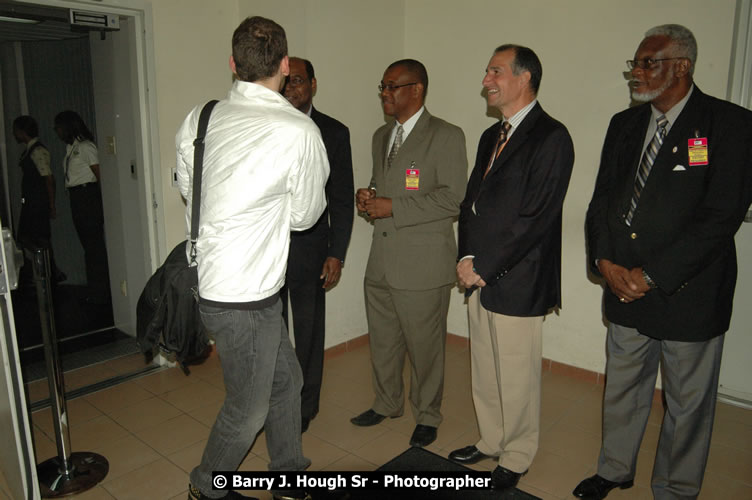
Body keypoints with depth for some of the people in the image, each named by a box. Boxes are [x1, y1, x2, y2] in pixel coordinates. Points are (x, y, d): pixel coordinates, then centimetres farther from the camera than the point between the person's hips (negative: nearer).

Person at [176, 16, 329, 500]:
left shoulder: (198, 119, 1)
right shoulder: (299, 131, -18)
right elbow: (304, 215, -7)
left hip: (211, 275, 8)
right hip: (245, 295, -8)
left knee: (287, 380, 21)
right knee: (249, 407, 14)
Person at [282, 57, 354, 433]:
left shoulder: (334, 132, 0)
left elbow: (341, 199, -2)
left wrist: (336, 254, -7)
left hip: (309, 249, -2)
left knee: (309, 331, 10)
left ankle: (304, 406, 29)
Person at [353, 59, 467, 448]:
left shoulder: (446, 136, -8)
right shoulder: (382, 135, 16)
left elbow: (452, 199, -16)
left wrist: (393, 207, -19)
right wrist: (368, 196, 1)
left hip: (423, 263, -7)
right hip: (381, 260, 7)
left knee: (424, 345, 7)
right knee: (382, 340, 19)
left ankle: (427, 416, 28)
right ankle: (386, 404, 41)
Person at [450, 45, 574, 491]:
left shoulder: (551, 137, -12)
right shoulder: (491, 136, 15)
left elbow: (535, 217, -18)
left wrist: (484, 266, -14)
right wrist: (467, 258, 0)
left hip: (518, 283, -8)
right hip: (481, 275, 8)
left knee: (517, 378, 7)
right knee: (484, 371, 19)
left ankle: (515, 459, 28)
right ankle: (491, 441, 39)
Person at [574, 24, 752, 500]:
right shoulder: (624, 124, 7)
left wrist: (652, 276, -18)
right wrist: (606, 262, -7)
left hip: (689, 295, -5)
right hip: (625, 287, 5)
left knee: (688, 403, 12)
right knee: (622, 387, 20)